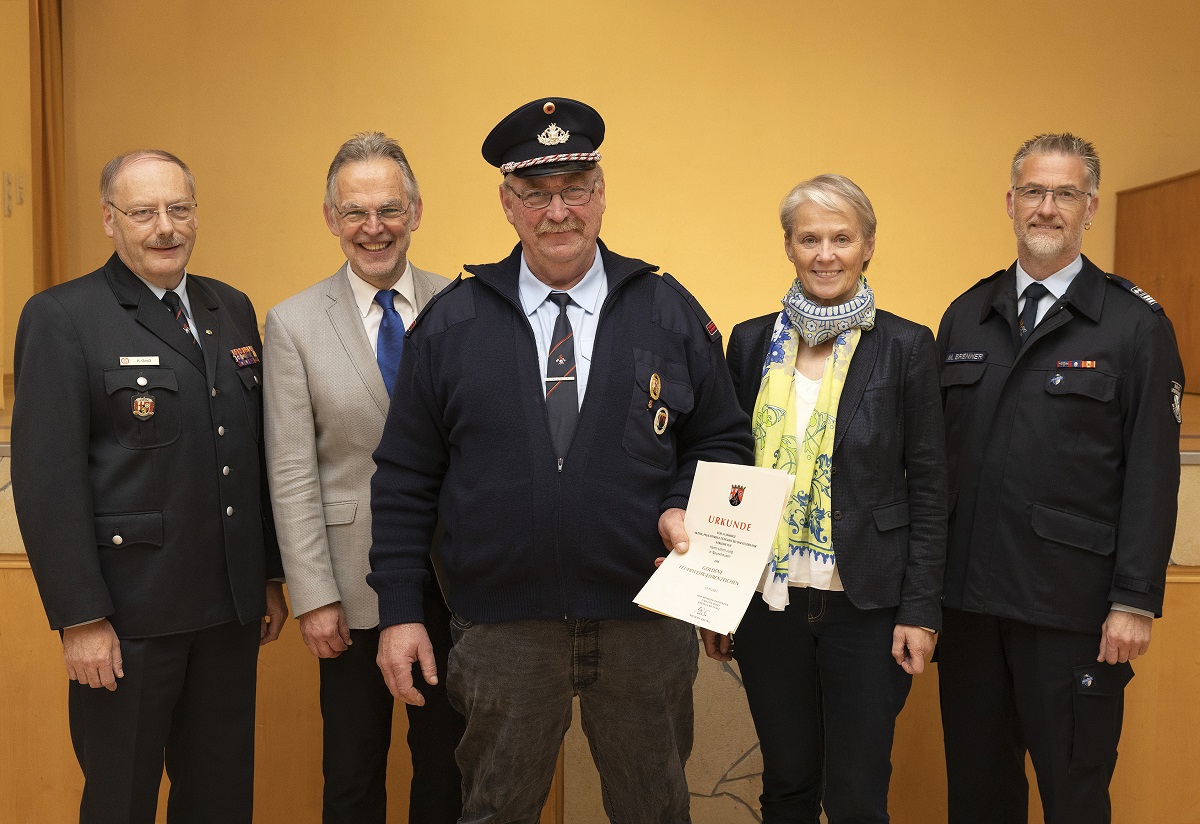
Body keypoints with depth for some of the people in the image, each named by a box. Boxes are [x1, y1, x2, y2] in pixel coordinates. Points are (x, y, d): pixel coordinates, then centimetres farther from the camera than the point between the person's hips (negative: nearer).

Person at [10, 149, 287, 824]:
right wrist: (80, 618, -15)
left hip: (232, 610, 5)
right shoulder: (61, 318, -7)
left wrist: (271, 576, 12)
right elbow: (47, 481, -12)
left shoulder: (233, 310, 11)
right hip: (128, 616, -5)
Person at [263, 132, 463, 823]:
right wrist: (314, 597, -8)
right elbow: (293, 474, -5)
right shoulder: (294, 324, -3)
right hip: (357, 583, -1)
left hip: (455, 577, 1)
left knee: (450, 766, 15)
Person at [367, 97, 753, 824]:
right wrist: (400, 610, -1)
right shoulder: (451, 322, 1)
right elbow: (406, 481, 2)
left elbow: (724, 442, 8)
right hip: (502, 629, 0)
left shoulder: (669, 312, 1)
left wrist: (685, 509, -12)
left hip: (644, 624, 1)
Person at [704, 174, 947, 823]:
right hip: (768, 597, 3)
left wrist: (920, 610, -7)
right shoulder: (751, 342, 4)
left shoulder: (905, 347, -3)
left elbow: (928, 487, -3)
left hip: (866, 603, -2)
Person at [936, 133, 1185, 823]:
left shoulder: (1137, 324, -3)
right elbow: (937, 453, 10)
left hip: (1071, 607, -4)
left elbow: (1153, 474, -7)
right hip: (968, 595, 4)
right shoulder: (965, 317, 10)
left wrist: (1136, 603, -11)